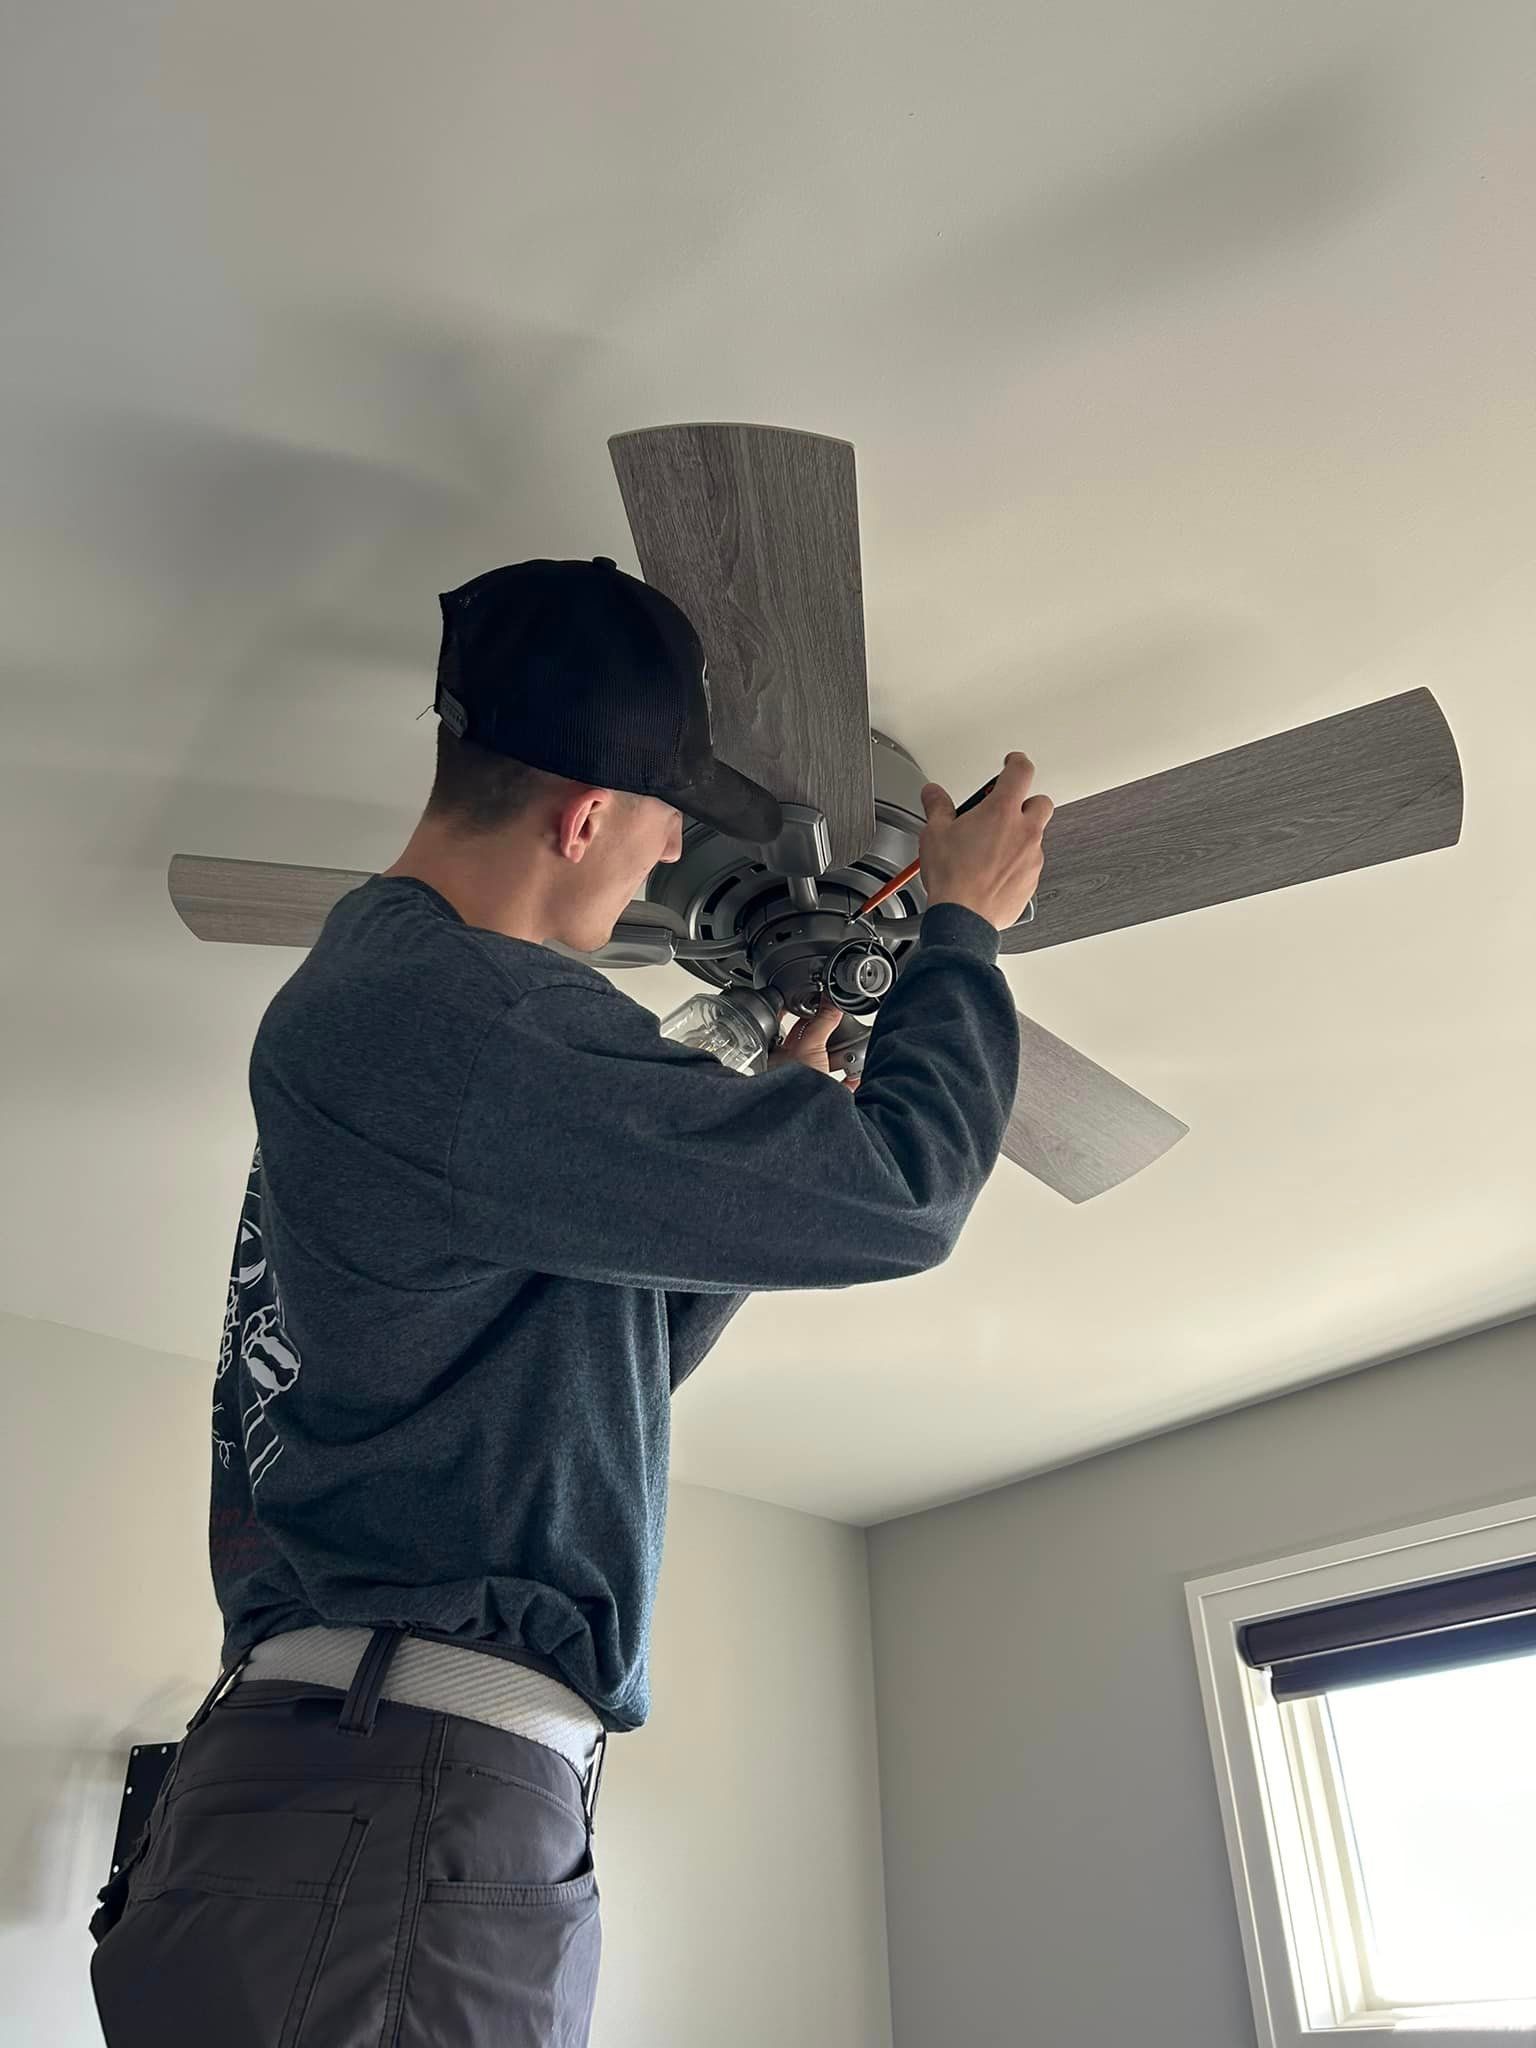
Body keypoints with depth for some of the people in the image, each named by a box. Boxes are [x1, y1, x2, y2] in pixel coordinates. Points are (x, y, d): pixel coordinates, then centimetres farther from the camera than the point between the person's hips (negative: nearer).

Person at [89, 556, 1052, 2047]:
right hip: (405, 1808, -10)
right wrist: (967, 924, 4)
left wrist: (776, 1111, 23)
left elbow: (617, 1354, 26)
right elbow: (895, 1194, -13)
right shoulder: (446, 1011, -17)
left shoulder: (356, 999, 18)